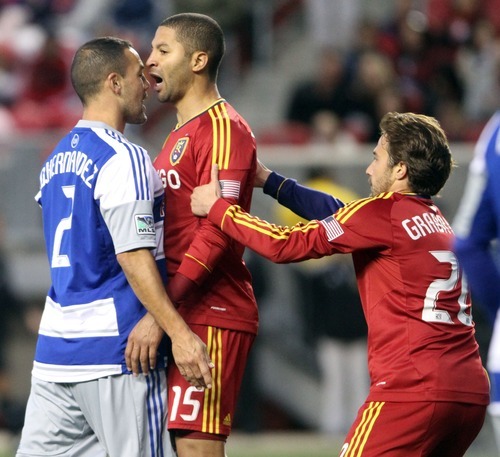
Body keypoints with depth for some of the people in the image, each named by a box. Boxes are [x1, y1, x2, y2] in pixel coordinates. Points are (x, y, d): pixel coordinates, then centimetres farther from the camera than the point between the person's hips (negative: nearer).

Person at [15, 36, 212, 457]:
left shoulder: (57, 159, 17)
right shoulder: (124, 159, -11)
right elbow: (134, 257, -18)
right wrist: (178, 332, -21)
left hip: (55, 344, 8)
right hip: (113, 346, -8)